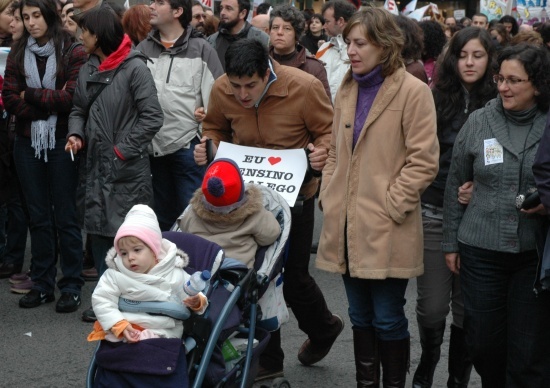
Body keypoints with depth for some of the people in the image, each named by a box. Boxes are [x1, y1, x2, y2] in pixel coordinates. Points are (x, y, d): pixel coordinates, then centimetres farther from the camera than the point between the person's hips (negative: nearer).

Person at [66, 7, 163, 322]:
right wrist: (76, 134, 0)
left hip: (127, 169, -7)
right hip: (94, 165, 7)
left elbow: (152, 117, -13)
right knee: (99, 231, 11)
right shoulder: (88, 70, 10)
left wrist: (124, 150, -13)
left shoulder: (134, 67, -11)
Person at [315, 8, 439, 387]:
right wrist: (328, 196, 7)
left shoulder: (413, 91, -9)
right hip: (347, 225, 6)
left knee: (387, 320, 2)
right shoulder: (347, 90, 12)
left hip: (386, 231, -6)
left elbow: (424, 160, -12)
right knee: (360, 317, 15)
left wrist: (390, 206, -15)